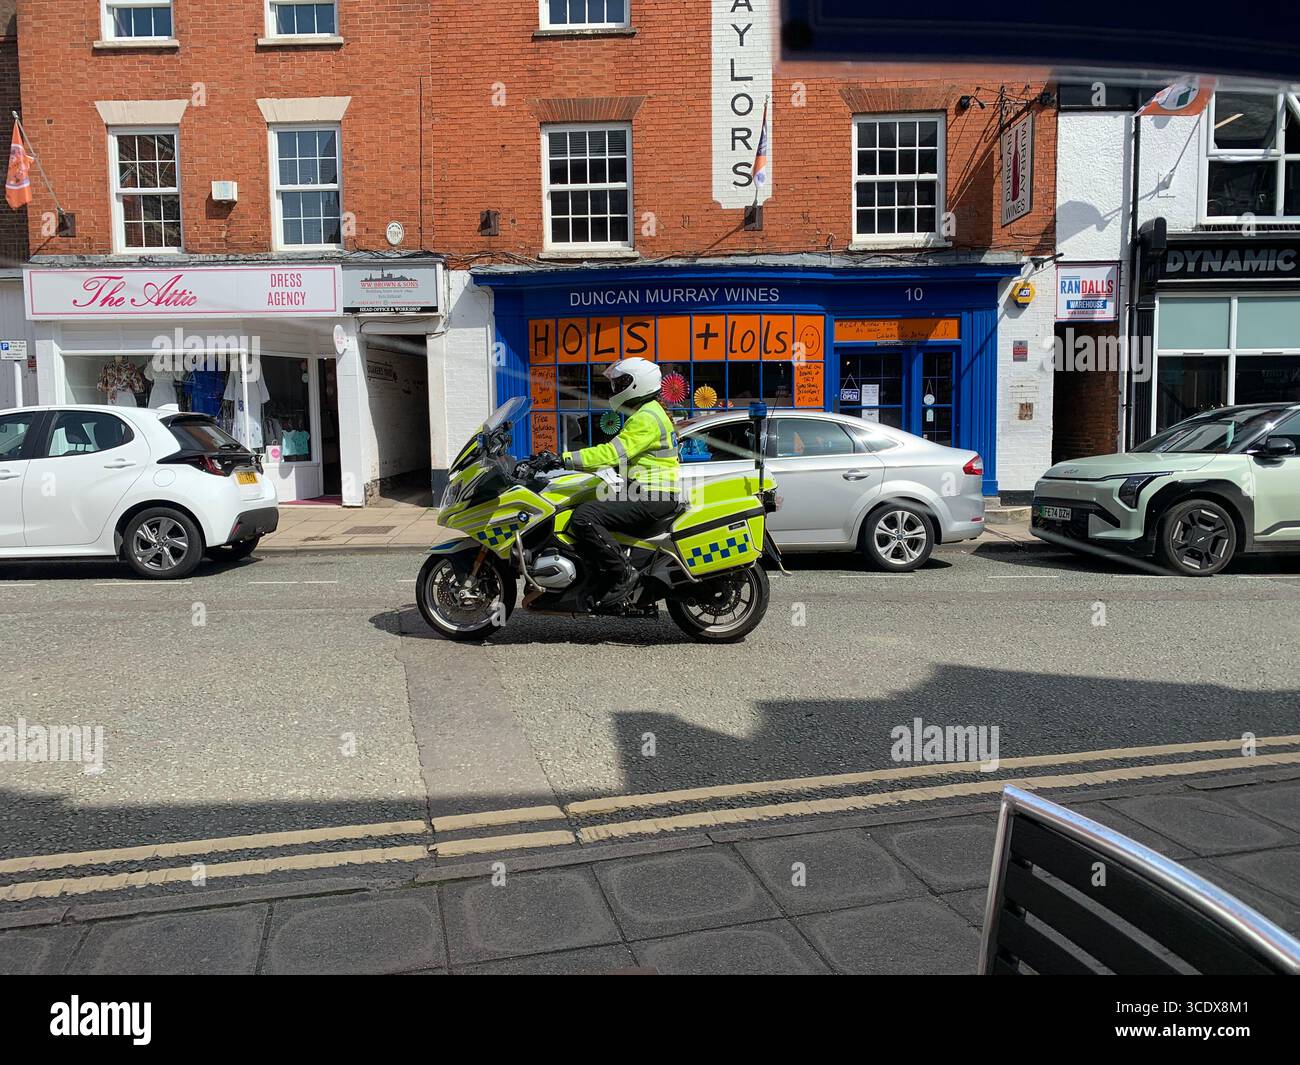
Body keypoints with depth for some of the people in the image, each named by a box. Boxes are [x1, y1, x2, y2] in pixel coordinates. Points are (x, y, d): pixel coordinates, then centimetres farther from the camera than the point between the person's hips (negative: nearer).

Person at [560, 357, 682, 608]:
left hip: (654, 499, -11)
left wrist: (566, 458, -23)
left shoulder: (646, 418, -13)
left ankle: (622, 573, -19)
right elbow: (618, 453, 27)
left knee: (584, 516, -23)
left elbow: (613, 453, -23)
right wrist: (571, 460, 22)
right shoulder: (647, 413, 22)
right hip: (654, 495, 11)